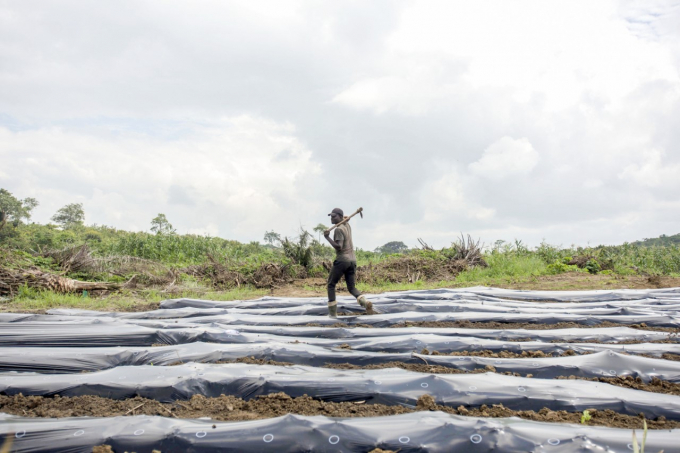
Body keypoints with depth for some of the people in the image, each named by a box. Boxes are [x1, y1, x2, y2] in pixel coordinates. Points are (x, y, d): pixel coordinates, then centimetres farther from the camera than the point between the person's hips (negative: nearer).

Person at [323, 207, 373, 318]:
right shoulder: (347, 225, 13)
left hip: (342, 260, -7)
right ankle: (365, 302, -18)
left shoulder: (338, 230, -12)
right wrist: (345, 218, 17)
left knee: (331, 285, 9)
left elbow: (339, 247, -21)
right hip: (352, 260, 7)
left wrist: (327, 237, -16)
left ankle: (333, 312, 4)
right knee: (352, 288, 10)